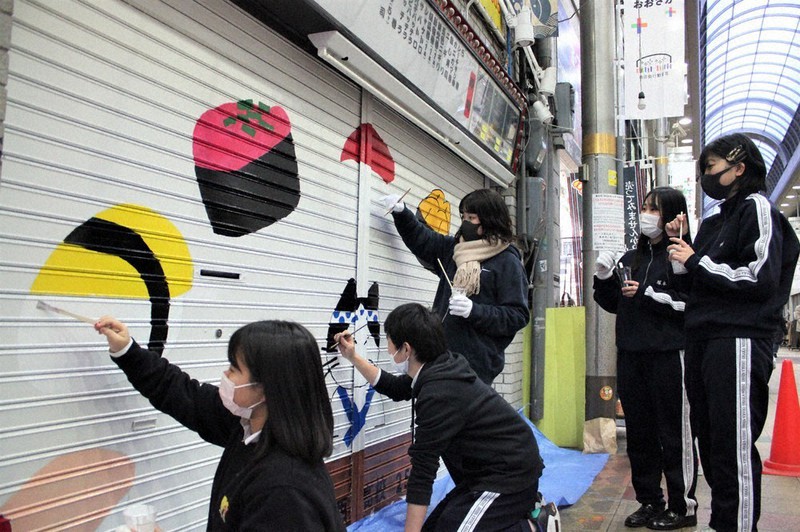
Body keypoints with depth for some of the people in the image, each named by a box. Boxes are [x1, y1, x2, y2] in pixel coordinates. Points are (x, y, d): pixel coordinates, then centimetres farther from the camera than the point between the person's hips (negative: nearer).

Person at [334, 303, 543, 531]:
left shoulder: (438, 395, -27)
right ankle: (519, 514, 14)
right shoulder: (440, 371, 2)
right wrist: (353, 357, 18)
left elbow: (423, 469, -23)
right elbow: (395, 388, 22)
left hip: (510, 477, -10)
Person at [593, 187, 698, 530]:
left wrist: (647, 293, -16)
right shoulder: (632, 258, 15)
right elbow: (614, 304, 19)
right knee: (638, 433, 13)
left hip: (668, 356, -7)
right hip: (631, 356, 7)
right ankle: (649, 501, 26)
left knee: (675, 433, 3)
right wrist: (605, 278, 3)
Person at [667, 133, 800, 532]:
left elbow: (761, 278, -13)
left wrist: (696, 261, -7)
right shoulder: (713, 223, 23)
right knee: (709, 443, 11)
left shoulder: (757, 208, 0)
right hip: (702, 342, 8)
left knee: (734, 447, -8)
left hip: (738, 342, -8)